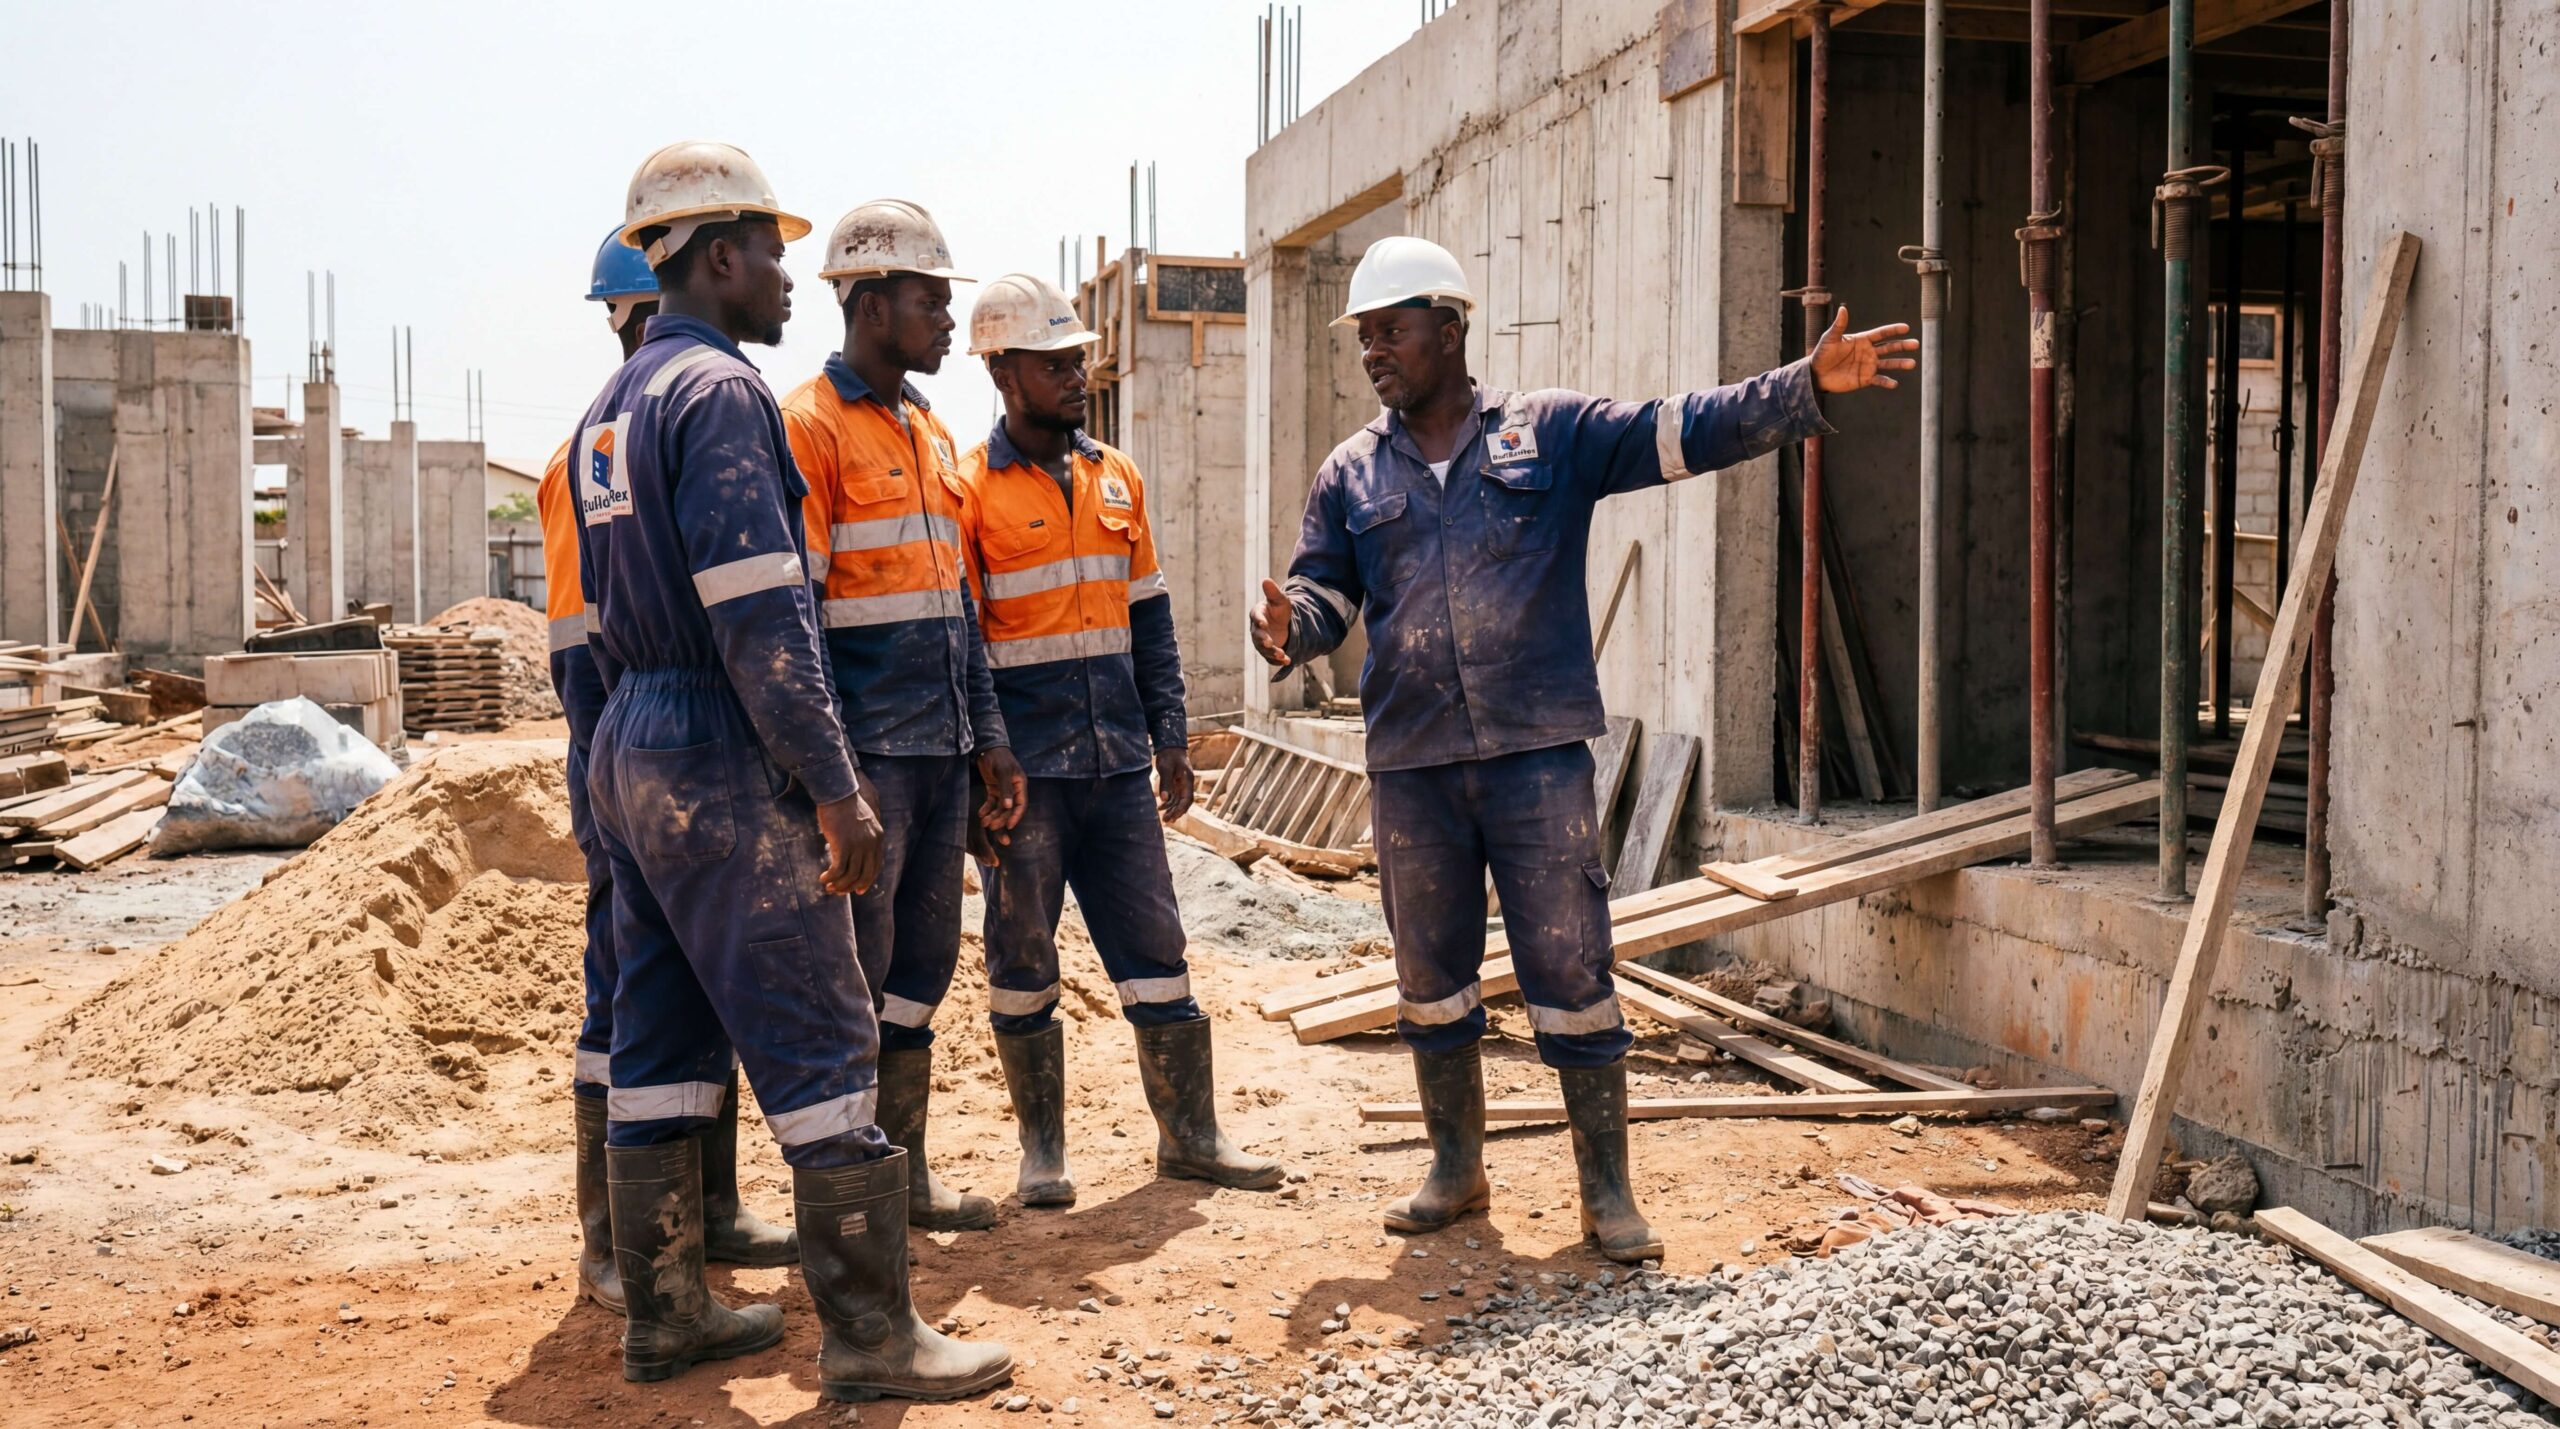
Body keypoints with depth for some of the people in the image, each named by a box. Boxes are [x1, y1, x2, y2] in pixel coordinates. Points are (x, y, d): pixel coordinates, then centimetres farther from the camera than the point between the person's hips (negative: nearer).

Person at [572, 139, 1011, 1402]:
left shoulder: (611, 410, 16)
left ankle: (663, 1313, 20)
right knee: (822, 1042, -6)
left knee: (664, 1040, 13)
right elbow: (760, 615, -21)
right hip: (723, 759, -10)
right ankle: (870, 1334, -2)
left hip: (630, 753, 10)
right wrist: (836, 789, -20)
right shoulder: (719, 390, -13)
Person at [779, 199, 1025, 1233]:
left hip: (940, 753, 8)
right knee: (855, 973, -3)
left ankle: (903, 1173, 23)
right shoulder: (808, 427, -9)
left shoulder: (932, 432, 17)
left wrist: (989, 735, 16)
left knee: (923, 964, 13)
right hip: (867, 752, -8)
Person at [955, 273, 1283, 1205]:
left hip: (1119, 764, 5)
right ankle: (1041, 1148, 17)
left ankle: (1189, 1134, 17)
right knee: (1022, 962, 5)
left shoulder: (1116, 478, 11)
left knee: (1156, 948, 7)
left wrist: (1169, 733, 9)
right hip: (1024, 769, -4)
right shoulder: (970, 489, -5)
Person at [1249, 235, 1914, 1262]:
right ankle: (1455, 1170, 29)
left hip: (1538, 754, -3)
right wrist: (1289, 627, -15)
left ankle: (1606, 1189, 10)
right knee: (1430, 980, 12)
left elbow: (1682, 433, -2)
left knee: (1571, 973, -2)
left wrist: (1807, 387, -14)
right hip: (1410, 765, 3)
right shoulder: (1351, 476, 12)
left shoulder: (1552, 434, 4)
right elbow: (1325, 590, 9)